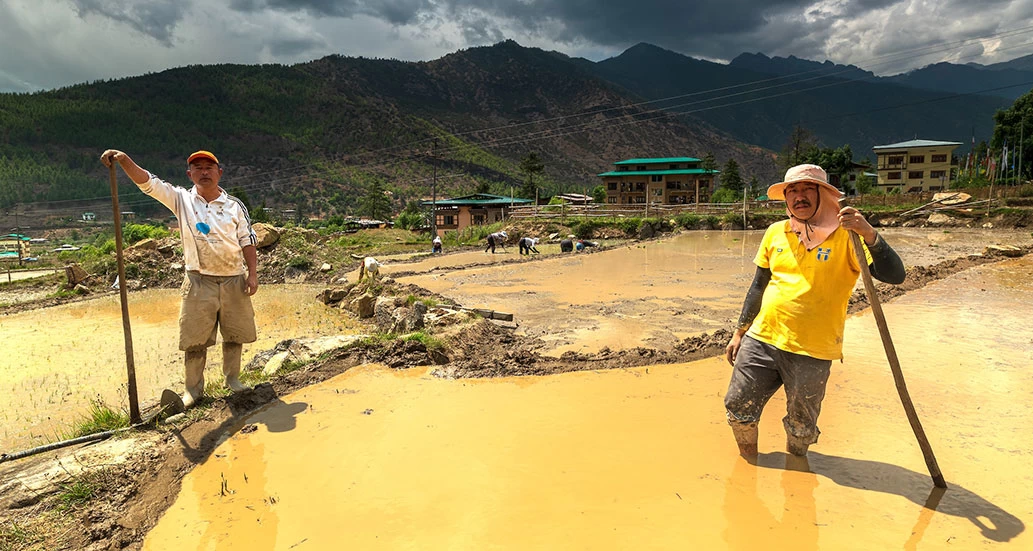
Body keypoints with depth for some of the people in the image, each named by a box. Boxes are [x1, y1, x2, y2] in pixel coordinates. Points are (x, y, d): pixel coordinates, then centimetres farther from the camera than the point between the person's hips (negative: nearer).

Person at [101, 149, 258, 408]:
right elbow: (147, 182, -7)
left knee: (235, 333, 10)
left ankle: (232, 378, 28)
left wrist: (252, 274, -2)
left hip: (234, 280, 1)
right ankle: (194, 388, 16)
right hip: (199, 281, -1)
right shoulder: (181, 199, 3)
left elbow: (247, 241, 4)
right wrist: (124, 160, -23)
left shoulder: (235, 205, 4)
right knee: (195, 338, 2)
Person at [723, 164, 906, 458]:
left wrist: (869, 234, -31)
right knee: (738, 407, 8)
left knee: (801, 429, 10)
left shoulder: (845, 235, -7)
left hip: (811, 353, -3)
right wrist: (739, 332, 15)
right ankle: (748, 464, 35)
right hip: (761, 339, 4)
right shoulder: (775, 232, 6)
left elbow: (894, 276, -17)